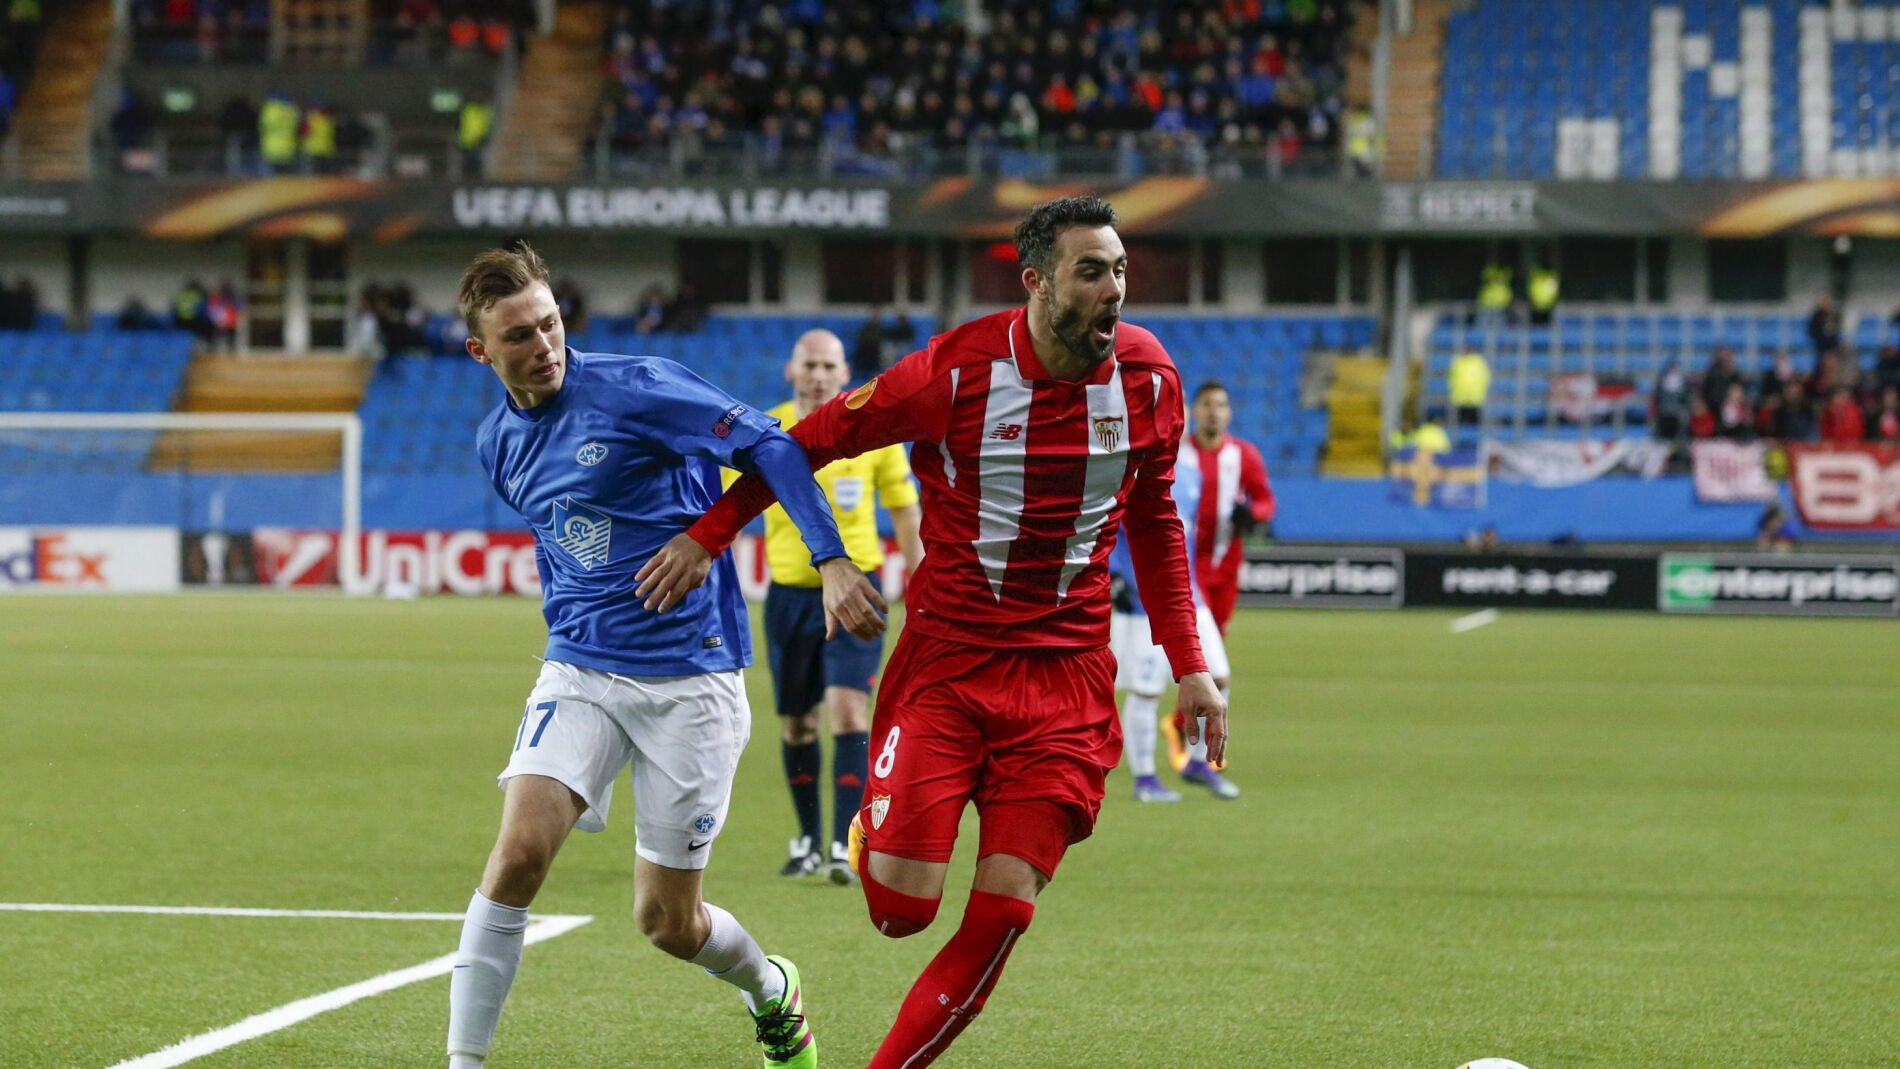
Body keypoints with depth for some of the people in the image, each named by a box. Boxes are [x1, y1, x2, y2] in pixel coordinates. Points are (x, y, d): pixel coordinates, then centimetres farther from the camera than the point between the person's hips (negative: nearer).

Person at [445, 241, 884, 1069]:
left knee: (667, 922, 2)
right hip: (580, 673, 4)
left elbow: (768, 447, -13)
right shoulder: (498, 443, 7)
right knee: (519, 851, -20)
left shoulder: (633, 390, -12)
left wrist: (832, 562, -23)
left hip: (691, 680, -4)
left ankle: (774, 992, 36)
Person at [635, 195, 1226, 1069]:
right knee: (901, 906, -9)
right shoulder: (957, 371, -12)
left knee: (1003, 912, -8)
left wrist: (1188, 665, 11)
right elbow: (815, 439, 0)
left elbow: (1154, 522, 15)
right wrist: (708, 535, -4)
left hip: (1066, 677, 3)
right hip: (945, 660, -2)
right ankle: (873, 832, 28)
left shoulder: (1147, 375, 0)